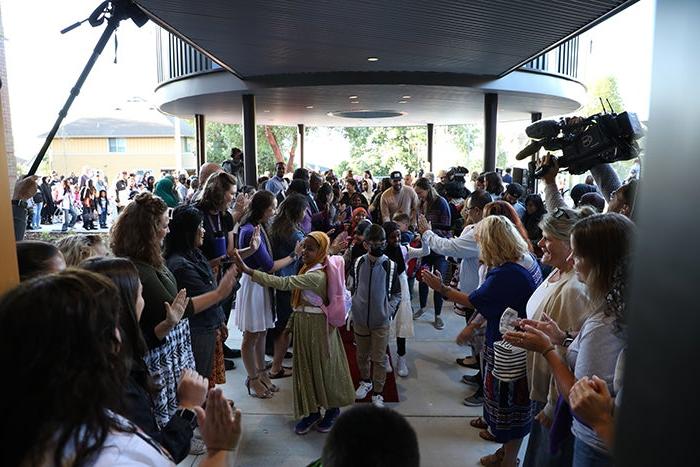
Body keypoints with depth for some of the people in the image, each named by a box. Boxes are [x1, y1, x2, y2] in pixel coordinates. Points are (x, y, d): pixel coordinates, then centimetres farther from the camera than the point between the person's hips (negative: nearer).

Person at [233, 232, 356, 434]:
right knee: (306, 367, 14)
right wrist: (291, 323, 7)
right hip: (303, 324, 9)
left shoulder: (317, 276, -26)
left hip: (317, 326, -9)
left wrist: (248, 271, -35)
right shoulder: (308, 269, 5)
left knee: (323, 368, 9)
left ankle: (332, 409, 30)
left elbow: (284, 283, -34)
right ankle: (312, 411, 28)